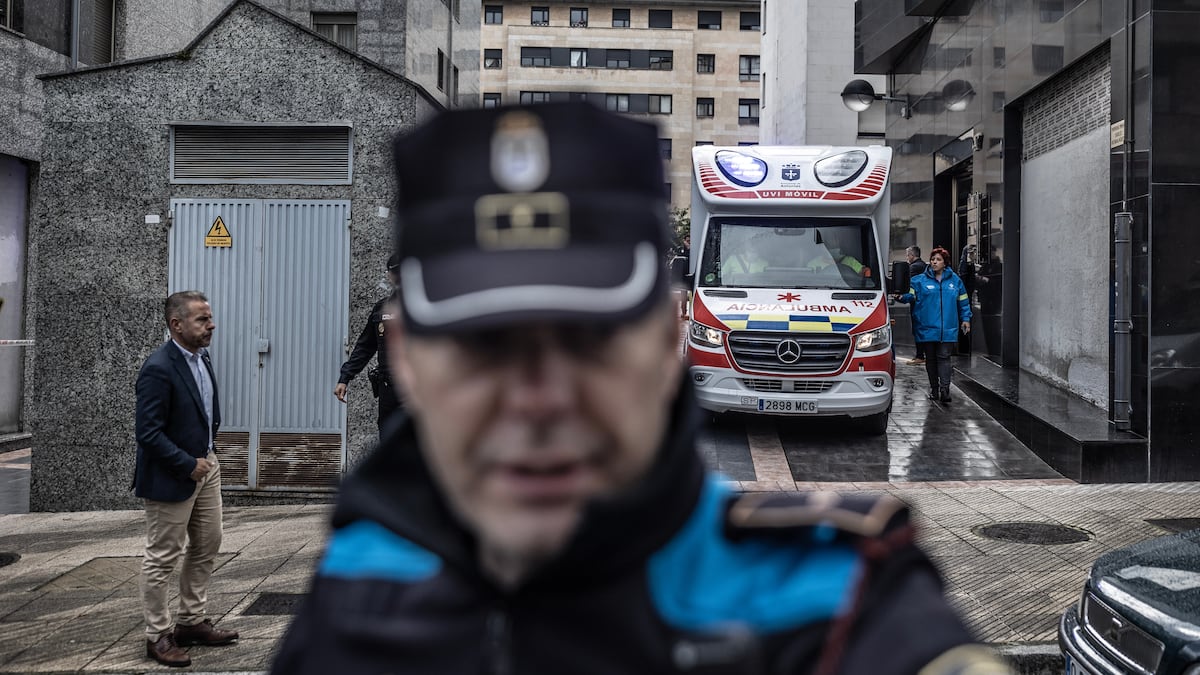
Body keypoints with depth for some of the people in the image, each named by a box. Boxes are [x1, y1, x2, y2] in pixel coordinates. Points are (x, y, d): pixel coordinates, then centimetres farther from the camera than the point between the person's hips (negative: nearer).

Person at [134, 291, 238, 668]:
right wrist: (189, 465, -20)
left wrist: (207, 455, 9)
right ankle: (158, 636, 18)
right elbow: (148, 433, -24)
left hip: (205, 465, 9)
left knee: (206, 547, 17)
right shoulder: (158, 369, -23)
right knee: (162, 558, 4)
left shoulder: (201, 357, 5)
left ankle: (191, 622, 31)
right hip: (171, 477, -9)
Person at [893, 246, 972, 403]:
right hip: (927, 327, 0)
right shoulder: (920, 280, 3)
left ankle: (944, 390, -10)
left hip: (948, 329, 0)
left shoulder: (954, 280, 9)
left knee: (944, 357, -6)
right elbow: (911, 295, -5)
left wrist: (966, 318, 10)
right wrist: (902, 297, -26)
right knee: (930, 358, 9)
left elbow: (963, 301, 15)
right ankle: (934, 388, 20)